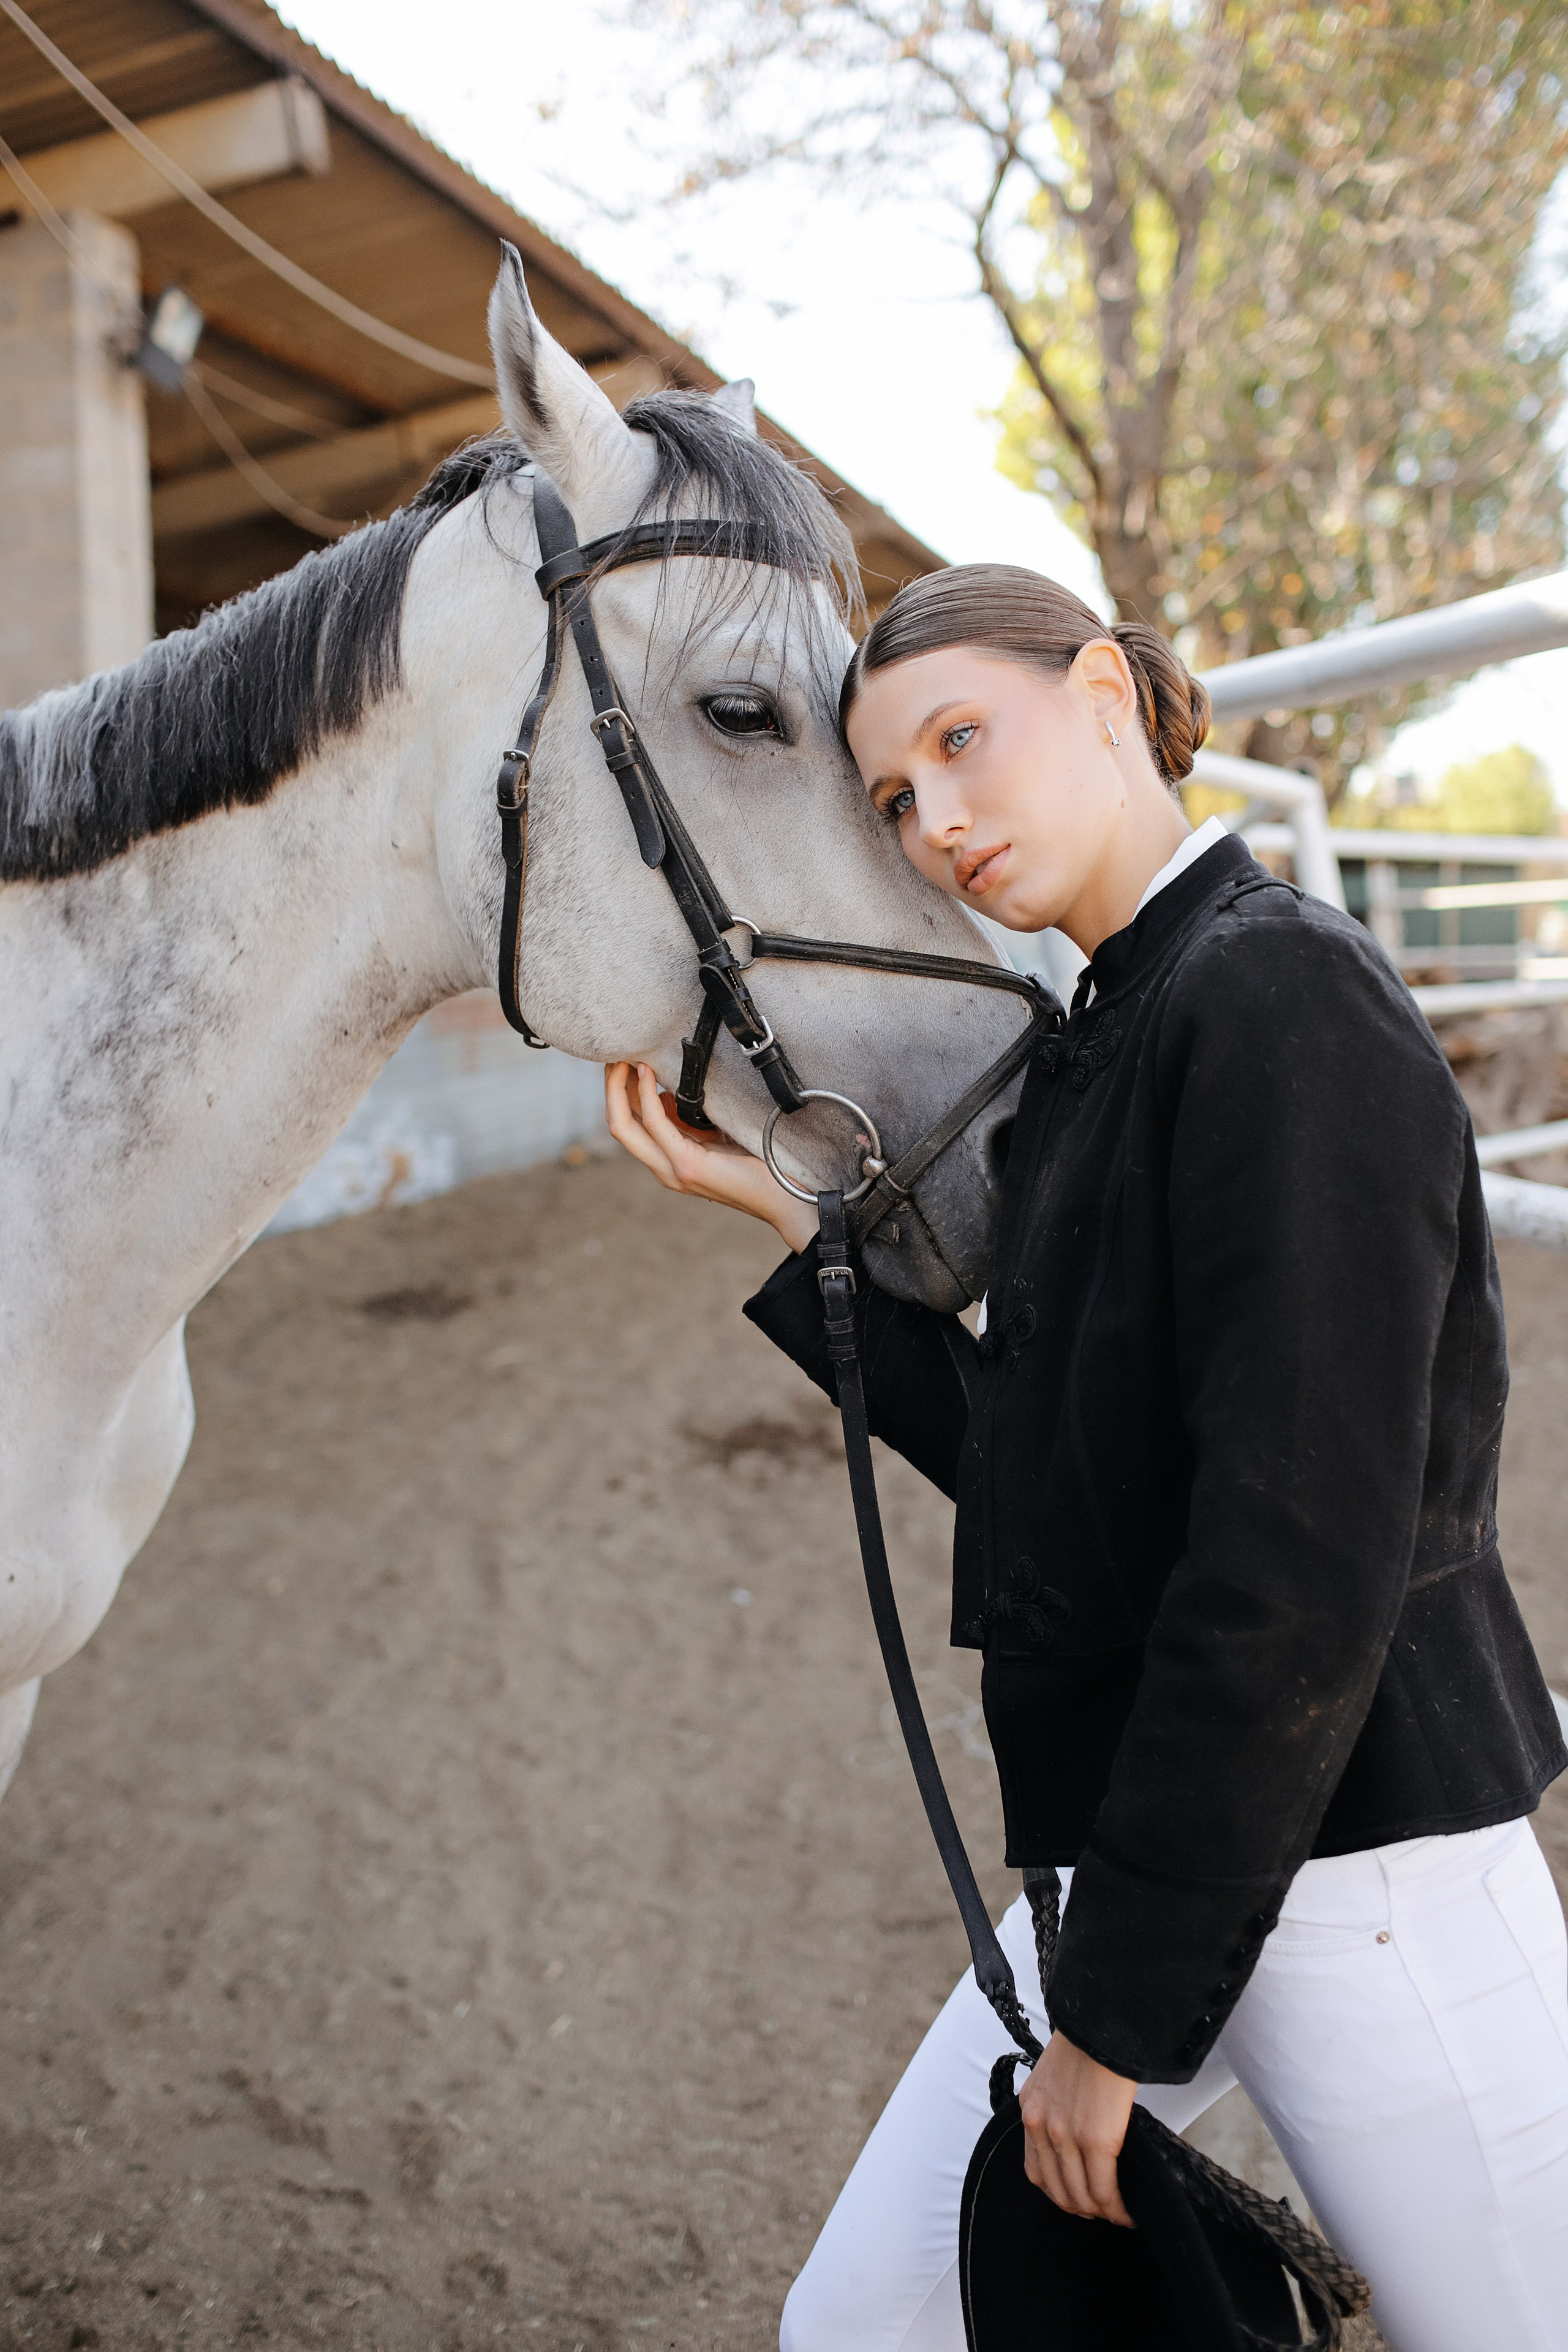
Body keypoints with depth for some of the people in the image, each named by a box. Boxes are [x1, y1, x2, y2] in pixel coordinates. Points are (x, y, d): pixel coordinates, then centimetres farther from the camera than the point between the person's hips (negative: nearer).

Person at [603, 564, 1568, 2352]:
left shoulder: (1284, 995, -16)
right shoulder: (1101, 1041, 11)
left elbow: (1305, 1553, -22)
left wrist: (1120, 2003, -16)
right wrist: (775, 1210, 9)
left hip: (1348, 1852, -8)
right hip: (1140, 1843, 9)